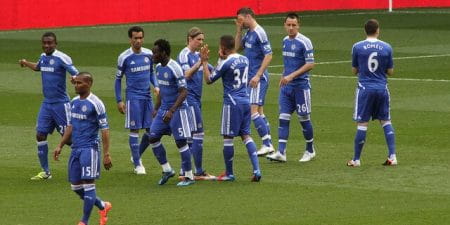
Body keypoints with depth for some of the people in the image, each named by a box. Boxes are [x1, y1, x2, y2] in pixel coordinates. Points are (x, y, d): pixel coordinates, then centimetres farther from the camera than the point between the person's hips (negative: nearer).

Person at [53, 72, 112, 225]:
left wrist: (106, 154, -15)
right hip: (76, 149, 8)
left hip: (89, 149, -8)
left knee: (88, 184, -7)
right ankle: (103, 206, 29)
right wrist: (60, 146, 17)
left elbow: (105, 130, -11)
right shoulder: (74, 102, 12)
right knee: (76, 186, 10)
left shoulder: (95, 103, -10)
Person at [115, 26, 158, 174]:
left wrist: (156, 86, 1)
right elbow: (118, 79, 2)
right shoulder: (125, 57, -6)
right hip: (133, 97, -4)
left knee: (151, 130, 3)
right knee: (135, 130, -4)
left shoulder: (149, 54, 5)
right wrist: (119, 101, -2)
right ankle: (137, 164, 3)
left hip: (147, 96, 4)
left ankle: (137, 156, 25)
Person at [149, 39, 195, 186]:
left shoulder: (175, 69, -18)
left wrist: (172, 111, -25)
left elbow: (184, 92, -20)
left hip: (177, 109, -8)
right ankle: (167, 170, 16)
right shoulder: (158, 68, 8)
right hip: (163, 109, 9)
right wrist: (156, 109, 18)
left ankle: (189, 177, 5)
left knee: (181, 141, -4)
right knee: (153, 138, 4)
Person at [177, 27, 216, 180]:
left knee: (190, 136, 10)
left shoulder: (197, 55, 14)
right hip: (189, 97, -9)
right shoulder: (185, 54, -11)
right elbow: (187, 74, -25)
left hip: (196, 98, 9)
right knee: (198, 134, -9)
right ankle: (199, 172, -7)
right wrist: (200, 62, -32)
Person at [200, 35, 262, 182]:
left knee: (228, 137, 3)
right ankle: (256, 170, -4)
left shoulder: (225, 63, -13)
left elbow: (209, 80, -4)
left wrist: (204, 62, 2)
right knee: (246, 136, 9)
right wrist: (222, 58, 24)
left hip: (232, 103, -7)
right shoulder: (244, 60, 9)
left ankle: (229, 174, 9)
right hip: (245, 101, 7)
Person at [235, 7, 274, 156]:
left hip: (258, 78, -9)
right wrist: (238, 30, 9)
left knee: (253, 110, -14)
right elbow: (237, 47, 20)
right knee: (259, 112, 10)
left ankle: (267, 145, -12)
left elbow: (268, 55, -18)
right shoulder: (249, 33, 13)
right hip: (251, 77, 9)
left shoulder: (259, 33, -14)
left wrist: (258, 76, -21)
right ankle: (268, 145, 13)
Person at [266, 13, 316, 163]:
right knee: (283, 118, -2)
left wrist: (291, 76, -21)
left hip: (301, 85, -6)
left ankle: (310, 151, 20)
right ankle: (281, 153, -5)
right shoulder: (285, 41, 10)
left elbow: (310, 64, -16)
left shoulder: (304, 42, -12)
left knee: (304, 118, 4)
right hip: (286, 86, 6)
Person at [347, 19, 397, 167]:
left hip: (365, 89, -2)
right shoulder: (386, 48, -1)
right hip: (382, 88, 2)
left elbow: (354, 70, 4)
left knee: (362, 124, 2)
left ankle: (356, 160, 7)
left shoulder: (357, 47, -5)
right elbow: (390, 72, 5)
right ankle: (392, 157, 6)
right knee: (386, 122, 12)